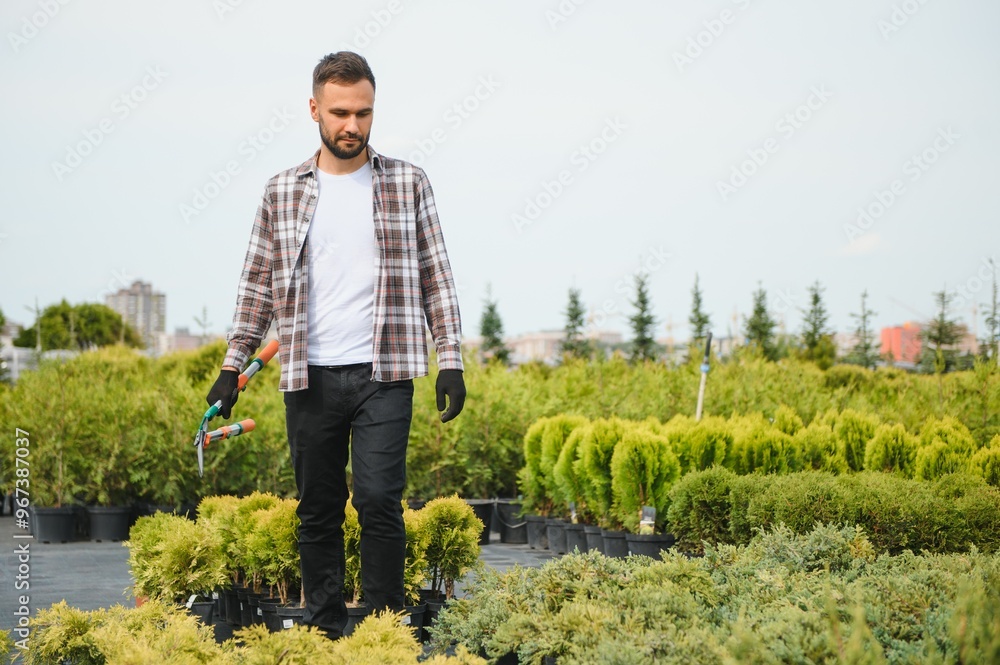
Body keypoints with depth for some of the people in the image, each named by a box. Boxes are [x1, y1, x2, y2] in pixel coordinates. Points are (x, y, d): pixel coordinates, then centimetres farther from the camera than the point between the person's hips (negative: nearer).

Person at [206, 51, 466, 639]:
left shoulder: (408, 184, 4)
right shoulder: (283, 192, 8)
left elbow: (436, 277, 5)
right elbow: (259, 284, 12)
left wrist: (451, 360, -3)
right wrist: (233, 366, 8)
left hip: (384, 374, -2)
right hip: (309, 376, 2)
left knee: (379, 500, -9)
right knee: (318, 509, 7)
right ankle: (324, 630, 17)